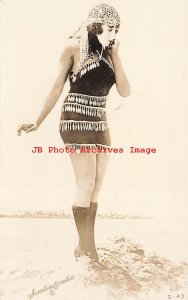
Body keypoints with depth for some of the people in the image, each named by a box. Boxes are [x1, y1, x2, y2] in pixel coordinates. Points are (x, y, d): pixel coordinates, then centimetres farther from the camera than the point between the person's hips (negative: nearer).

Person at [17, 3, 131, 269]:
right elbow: (57, 88, -2)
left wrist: (115, 55, -4)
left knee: (97, 185, 6)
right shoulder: (75, 47, -4)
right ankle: (87, 246, 7)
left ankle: (85, 245, 17)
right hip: (77, 121, -6)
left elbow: (125, 91, -1)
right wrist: (38, 123, -1)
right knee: (86, 185, -7)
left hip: (100, 123, 7)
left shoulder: (108, 54, 11)